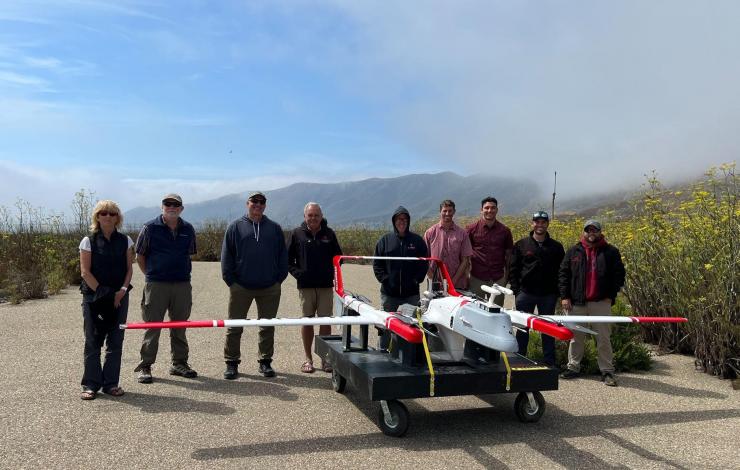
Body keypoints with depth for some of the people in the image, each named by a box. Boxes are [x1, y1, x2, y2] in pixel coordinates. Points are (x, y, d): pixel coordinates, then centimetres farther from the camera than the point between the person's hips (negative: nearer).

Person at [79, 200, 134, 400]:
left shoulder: (125, 241, 7)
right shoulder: (89, 241, -1)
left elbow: (129, 268, 6)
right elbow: (85, 271, -6)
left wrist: (122, 290, -8)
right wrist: (100, 291, -13)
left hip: (119, 296, 3)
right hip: (94, 297, -2)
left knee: (116, 341, 5)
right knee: (92, 341, 1)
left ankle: (110, 383, 15)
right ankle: (91, 385, 10)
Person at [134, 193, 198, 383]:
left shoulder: (188, 230, 8)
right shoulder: (150, 228, -2)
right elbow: (139, 257, 5)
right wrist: (150, 275, 3)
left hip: (182, 284, 4)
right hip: (156, 284, -3)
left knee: (180, 326, 12)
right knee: (152, 326, 1)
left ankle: (179, 363, 24)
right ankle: (145, 366, 11)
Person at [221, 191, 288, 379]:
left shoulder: (275, 228, 9)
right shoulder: (235, 227, 5)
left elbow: (283, 256, 11)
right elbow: (226, 256, 4)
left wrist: (279, 279, 3)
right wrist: (231, 281, -2)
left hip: (270, 288, 2)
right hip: (241, 287, -1)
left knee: (267, 327, 9)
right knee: (234, 327, 4)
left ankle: (265, 362, 21)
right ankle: (231, 363, 16)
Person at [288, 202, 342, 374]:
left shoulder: (329, 234, 6)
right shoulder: (297, 234, 3)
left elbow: (338, 257, 14)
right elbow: (288, 259, 7)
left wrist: (333, 273, 0)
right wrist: (296, 273, -5)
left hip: (326, 285, 1)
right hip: (305, 285, -1)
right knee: (307, 320, 5)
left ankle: (325, 358, 14)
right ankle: (308, 359, 16)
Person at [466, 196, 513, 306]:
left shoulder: (504, 230, 4)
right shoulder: (471, 229, 0)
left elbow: (508, 254, 10)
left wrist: (507, 276, 6)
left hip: (498, 279, 1)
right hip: (477, 278, -1)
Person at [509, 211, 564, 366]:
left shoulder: (556, 247, 7)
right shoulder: (521, 245, 5)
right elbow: (513, 270, 5)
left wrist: (558, 292, 0)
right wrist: (516, 290, -3)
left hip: (548, 295, 1)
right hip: (525, 293, -1)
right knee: (522, 328, 4)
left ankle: (550, 363, 17)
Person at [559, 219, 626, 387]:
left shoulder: (610, 252, 3)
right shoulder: (574, 251, 7)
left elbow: (619, 275, 4)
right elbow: (563, 274, 7)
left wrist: (610, 296, -4)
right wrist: (564, 296, -1)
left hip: (601, 303, -2)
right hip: (577, 302, 2)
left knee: (603, 338, 1)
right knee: (576, 337, 10)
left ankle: (607, 371, 10)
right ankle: (573, 367, 22)